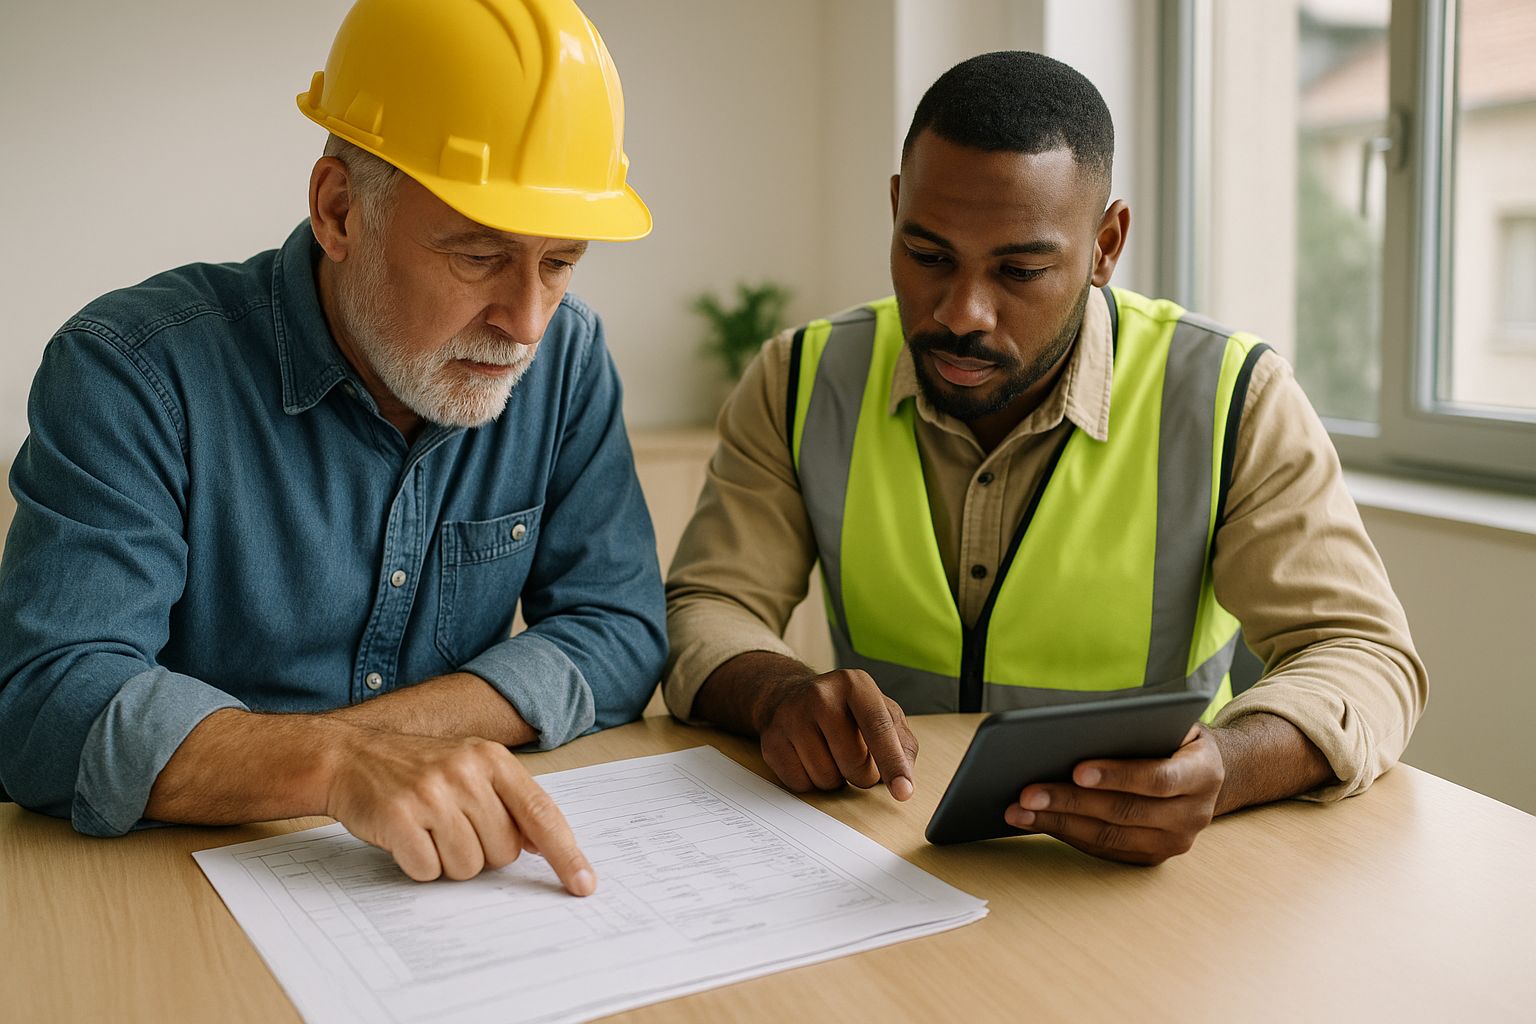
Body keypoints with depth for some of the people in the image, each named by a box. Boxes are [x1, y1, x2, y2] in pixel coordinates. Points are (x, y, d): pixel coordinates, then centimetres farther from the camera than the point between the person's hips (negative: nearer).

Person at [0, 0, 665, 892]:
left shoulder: (567, 357, -2)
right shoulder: (133, 372, -13)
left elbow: (620, 635, -4)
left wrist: (372, 732, -16)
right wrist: (330, 762, -35)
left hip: (472, 874, 2)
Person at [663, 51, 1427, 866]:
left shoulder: (1234, 402, -11)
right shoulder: (801, 383, -3)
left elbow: (1363, 656, -14)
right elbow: (708, 608, -4)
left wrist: (1221, 770, -37)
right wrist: (780, 694, -28)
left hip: (1135, 871, 0)